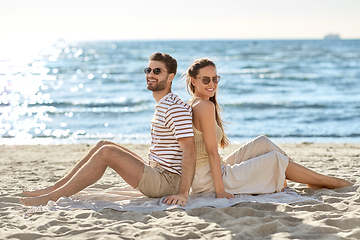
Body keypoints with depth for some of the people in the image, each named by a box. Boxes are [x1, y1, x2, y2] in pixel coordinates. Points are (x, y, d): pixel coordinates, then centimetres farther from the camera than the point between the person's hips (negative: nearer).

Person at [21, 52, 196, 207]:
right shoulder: (162, 105, 18)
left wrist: (183, 193, -29)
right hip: (156, 175, 10)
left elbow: (189, 151, -23)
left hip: (167, 182, -10)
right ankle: (53, 189, 3)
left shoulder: (175, 109, -15)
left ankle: (53, 196, -15)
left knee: (105, 152, -19)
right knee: (103, 145, 6)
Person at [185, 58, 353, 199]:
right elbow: (212, 151, -22)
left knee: (262, 143, 14)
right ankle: (331, 182, 12)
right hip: (208, 182, -10)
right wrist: (220, 190, -23)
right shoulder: (206, 106, -18)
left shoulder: (192, 105, 12)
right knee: (275, 158, -1)